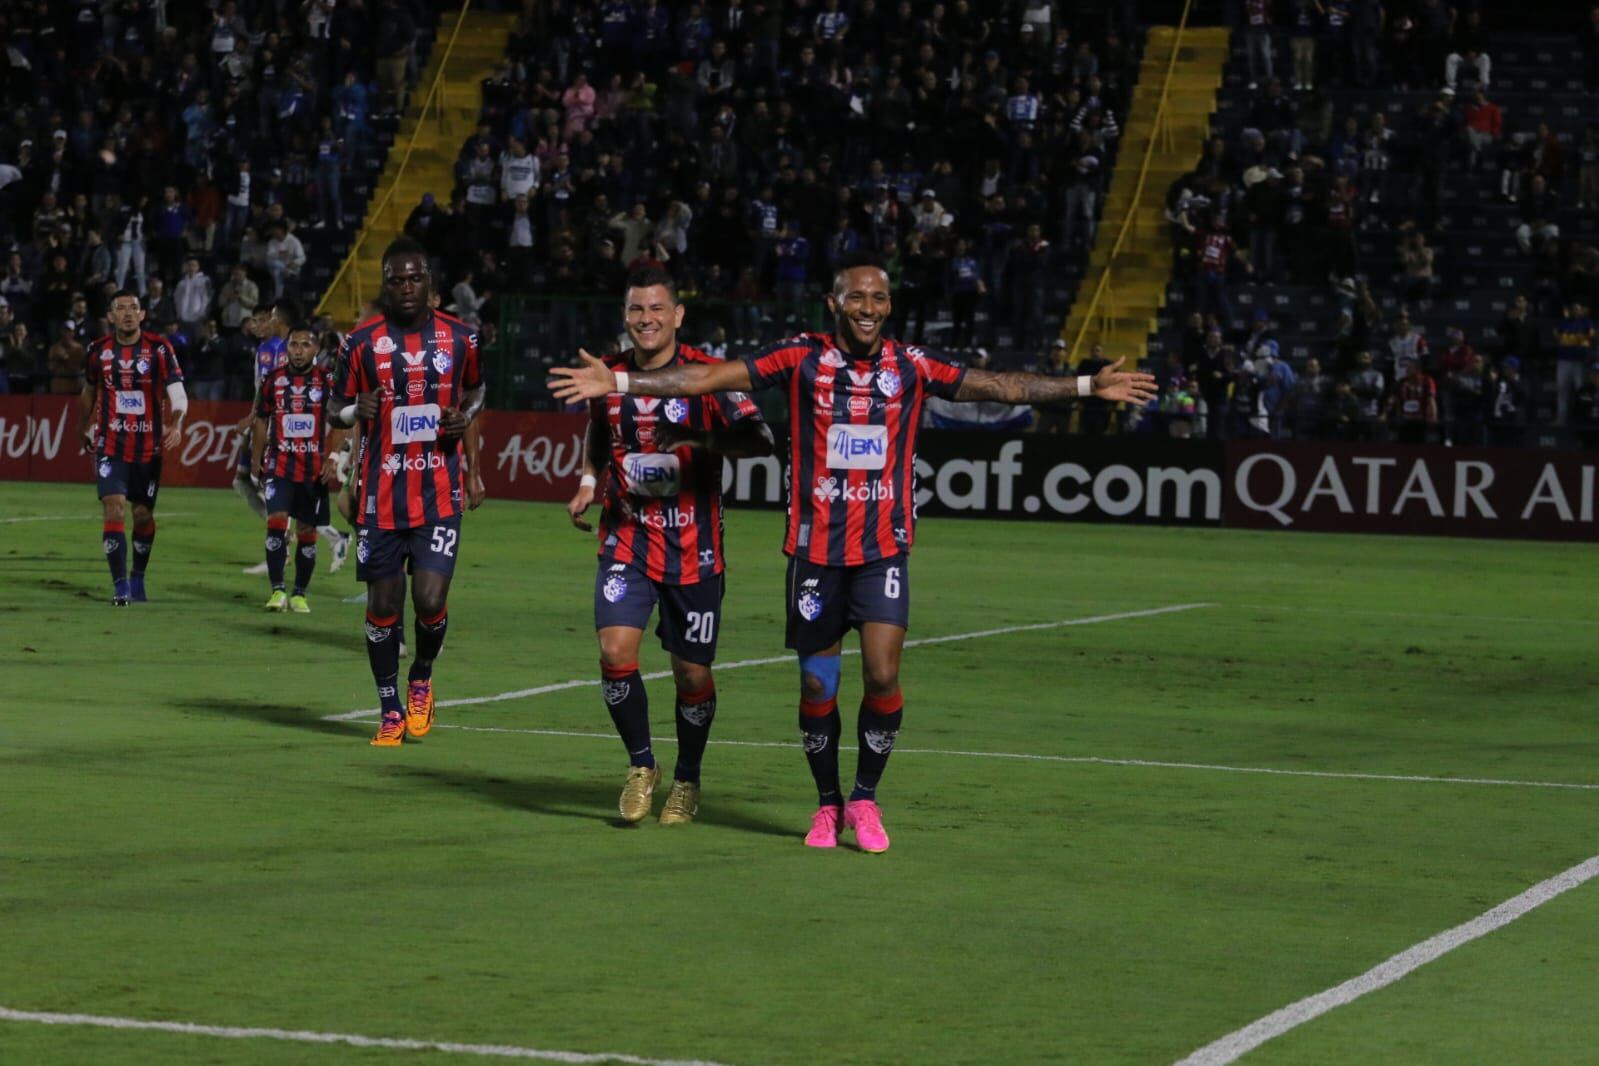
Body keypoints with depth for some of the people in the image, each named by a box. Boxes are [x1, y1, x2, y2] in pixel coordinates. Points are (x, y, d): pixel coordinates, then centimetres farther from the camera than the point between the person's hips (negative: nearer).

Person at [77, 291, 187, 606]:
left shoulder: (159, 349, -7)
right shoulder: (98, 350, 1)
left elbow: (178, 394, -13)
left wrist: (176, 425, -31)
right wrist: (83, 427, 28)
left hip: (148, 446, 0)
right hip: (110, 446, 0)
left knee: (143, 514, 9)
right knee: (114, 508, -14)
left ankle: (138, 578, 31)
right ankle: (120, 586, -14)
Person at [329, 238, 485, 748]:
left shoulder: (459, 337, 2)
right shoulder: (362, 341, -1)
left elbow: (475, 389, 21)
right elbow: (338, 411, 8)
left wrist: (466, 416, -1)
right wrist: (356, 411, -15)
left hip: (439, 493, 0)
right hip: (381, 495, 0)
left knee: (430, 601, -11)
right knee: (383, 606, 4)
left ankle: (421, 678, 20)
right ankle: (391, 710, 20)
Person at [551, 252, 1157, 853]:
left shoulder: (910, 367, 2)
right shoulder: (802, 359, -3)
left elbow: (998, 387, 8)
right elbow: (709, 377, -6)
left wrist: (1088, 387, 5)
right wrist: (618, 382, -12)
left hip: (884, 549, 1)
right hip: (815, 549, 0)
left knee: (883, 675, -11)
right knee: (816, 685, 5)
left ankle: (865, 800, 9)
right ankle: (828, 804, 23)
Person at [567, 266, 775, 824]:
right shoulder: (609, 376, 3)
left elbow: (760, 439, -20)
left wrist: (697, 440, -34)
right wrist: (589, 480, 5)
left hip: (693, 548, -2)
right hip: (626, 539, 2)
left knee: (692, 673, 3)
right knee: (616, 652, -16)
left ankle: (687, 780, 28)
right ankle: (641, 767, 6)